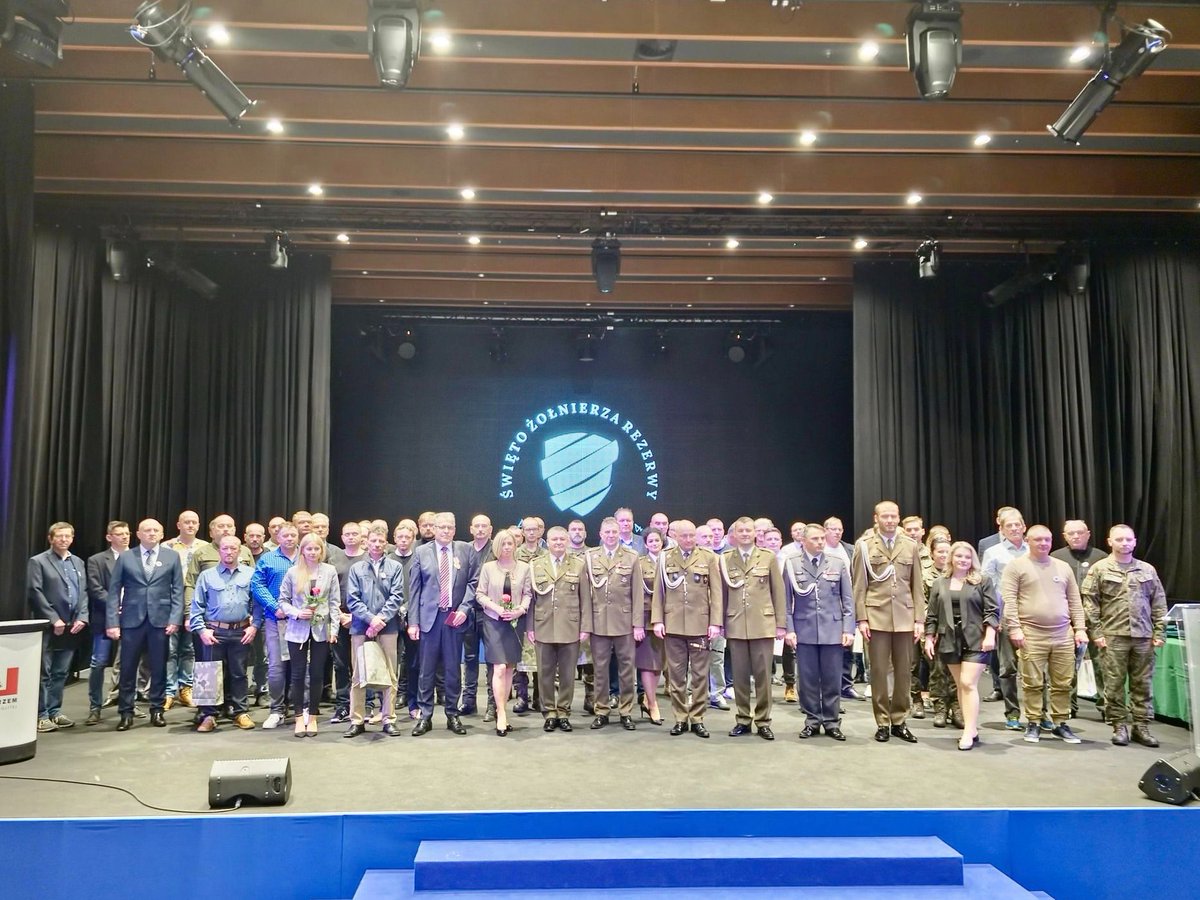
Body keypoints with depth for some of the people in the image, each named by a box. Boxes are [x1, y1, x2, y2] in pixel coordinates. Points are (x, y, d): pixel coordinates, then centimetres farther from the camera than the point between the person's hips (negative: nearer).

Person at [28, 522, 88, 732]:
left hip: (71, 626, 5)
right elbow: (35, 593, -9)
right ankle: (41, 715, 5)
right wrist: (54, 619, -14)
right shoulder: (38, 561, -1)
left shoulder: (78, 562, 15)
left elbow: (84, 593, 12)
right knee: (44, 673, -1)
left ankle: (54, 712, 17)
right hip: (49, 627, -5)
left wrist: (82, 617, -2)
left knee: (61, 673, 10)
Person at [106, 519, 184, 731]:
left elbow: (178, 590, 4)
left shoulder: (172, 557, 7)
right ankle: (126, 712, 14)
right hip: (132, 619, 0)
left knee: (158, 667, 6)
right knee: (128, 668, 3)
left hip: (160, 620, 0)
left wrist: (175, 619, -5)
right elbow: (114, 591, 3)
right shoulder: (125, 558, 6)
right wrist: (112, 622, -6)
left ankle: (157, 710, 17)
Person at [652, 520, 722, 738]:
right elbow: (658, 591, 6)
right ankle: (680, 718, 15)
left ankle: (697, 719, 13)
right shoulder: (665, 558, 6)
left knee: (700, 674, 5)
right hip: (673, 624, 1)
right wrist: (657, 620, -2)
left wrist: (715, 622, -5)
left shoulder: (709, 558, 4)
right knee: (676, 674, 5)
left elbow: (716, 592, 2)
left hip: (700, 625, -1)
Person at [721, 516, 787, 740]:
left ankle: (763, 721, 13)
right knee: (740, 676, 6)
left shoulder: (768, 556, 3)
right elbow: (722, 593, 7)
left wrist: (781, 624, 0)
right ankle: (742, 720, 17)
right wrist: (720, 624, 6)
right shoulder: (725, 559, 6)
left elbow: (778, 591, 4)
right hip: (735, 626, 1)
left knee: (763, 675, 3)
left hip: (763, 625, -1)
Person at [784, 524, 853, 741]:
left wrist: (848, 629, -2)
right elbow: (786, 600, 3)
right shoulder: (791, 564, 2)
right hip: (804, 631, 0)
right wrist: (789, 629, -4)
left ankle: (832, 722, 16)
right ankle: (812, 721, 17)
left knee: (832, 680, 5)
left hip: (833, 630, 1)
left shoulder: (838, 564, 5)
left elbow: (848, 600, 5)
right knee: (808, 679, 5)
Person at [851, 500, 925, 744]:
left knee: (903, 671, 6)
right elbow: (859, 586, 0)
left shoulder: (910, 546, 8)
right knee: (879, 671, 2)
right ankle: (882, 723, 12)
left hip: (905, 617, 2)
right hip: (876, 616, -2)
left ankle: (899, 722, 17)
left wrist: (919, 619, 3)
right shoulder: (864, 545, 1)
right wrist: (861, 618, -6)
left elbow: (917, 586, 9)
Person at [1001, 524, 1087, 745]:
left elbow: (1075, 601, 16)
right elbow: (1009, 600, -6)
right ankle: (1034, 723, 12)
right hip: (1032, 634, -4)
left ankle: (1060, 723, 18)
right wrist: (1014, 628, -12)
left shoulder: (1063, 567, 14)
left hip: (1063, 634, 4)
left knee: (1063, 683, 7)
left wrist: (1080, 628, 8)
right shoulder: (1016, 566, 0)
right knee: (1033, 683, 0)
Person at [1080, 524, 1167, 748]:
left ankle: (1142, 726, 16)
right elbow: (1089, 603, -1)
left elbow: (1159, 603, 12)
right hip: (1113, 636, -3)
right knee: (1114, 683, 1)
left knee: (1143, 684, 7)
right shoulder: (1099, 569, 1)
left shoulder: (1148, 570, 11)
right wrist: (1096, 632, -7)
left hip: (1143, 636, 3)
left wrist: (1159, 632, 5)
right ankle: (1119, 726, 11)